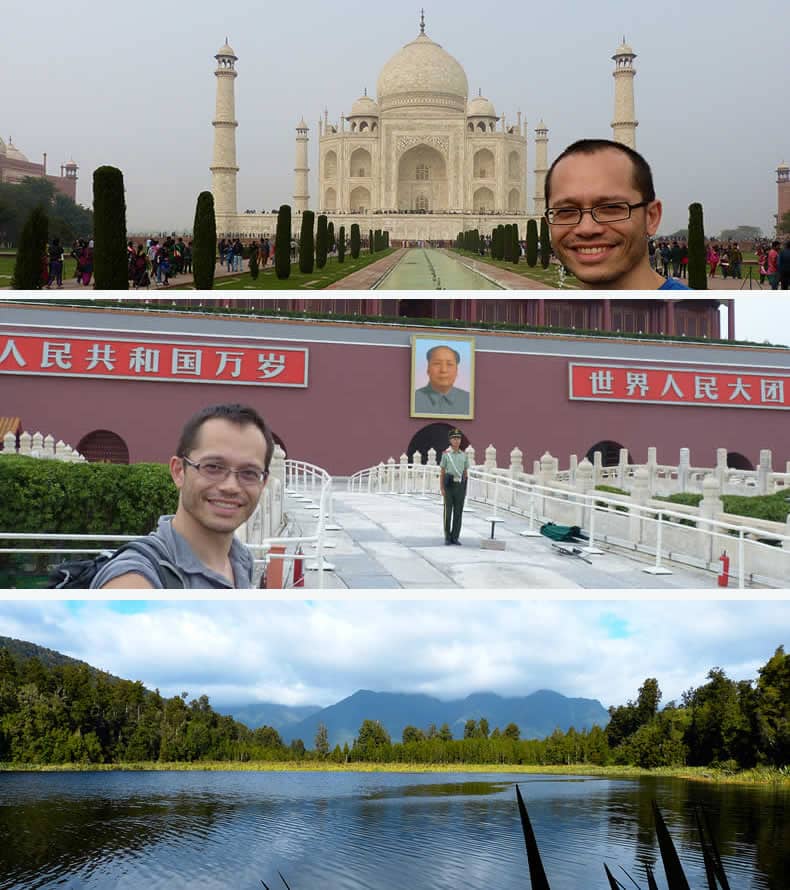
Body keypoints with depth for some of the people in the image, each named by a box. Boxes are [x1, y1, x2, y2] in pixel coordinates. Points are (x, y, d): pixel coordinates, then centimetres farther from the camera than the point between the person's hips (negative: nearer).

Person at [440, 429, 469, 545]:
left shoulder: (464, 455, 8)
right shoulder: (446, 454, 0)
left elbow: (466, 473, 12)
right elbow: (442, 472, 0)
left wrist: (465, 488, 6)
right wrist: (442, 488, -7)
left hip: (460, 485, 3)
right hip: (449, 484, -3)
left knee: (458, 512, 2)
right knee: (448, 511, 0)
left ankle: (455, 537, 9)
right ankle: (447, 537, 8)